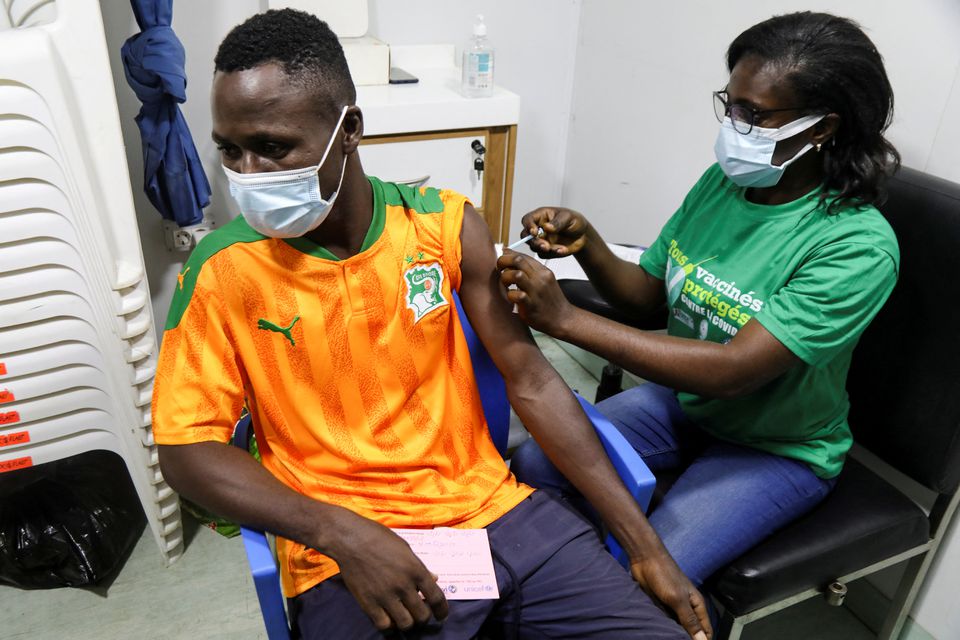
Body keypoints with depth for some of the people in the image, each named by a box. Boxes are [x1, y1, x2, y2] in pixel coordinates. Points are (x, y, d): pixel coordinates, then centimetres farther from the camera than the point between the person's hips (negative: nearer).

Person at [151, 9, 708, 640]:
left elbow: (531, 382, -1)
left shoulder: (446, 225, -2)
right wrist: (339, 533, -20)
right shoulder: (222, 271, -7)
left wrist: (645, 545, -2)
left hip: (492, 507, 2)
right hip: (348, 554, -1)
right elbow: (185, 448, -5)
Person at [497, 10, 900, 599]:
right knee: (534, 467, -9)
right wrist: (586, 243, -19)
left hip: (777, 448, -5)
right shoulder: (721, 182, -6)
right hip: (681, 397, 5)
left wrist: (565, 319, -37)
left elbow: (732, 371, -34)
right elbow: (646, 294, 2)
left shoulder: (857, 246, -25)